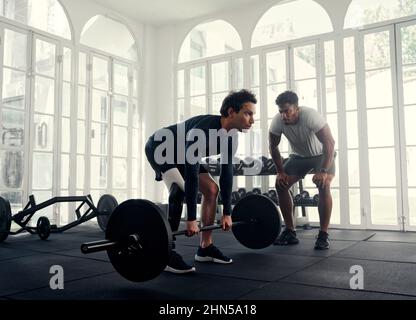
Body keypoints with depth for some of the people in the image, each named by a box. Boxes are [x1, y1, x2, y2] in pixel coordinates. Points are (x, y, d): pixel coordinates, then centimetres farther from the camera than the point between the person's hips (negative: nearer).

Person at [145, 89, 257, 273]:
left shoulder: (230, 136, -13)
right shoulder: (203, 129, -39)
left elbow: (226, 173, -6)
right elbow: (192, 174, -41)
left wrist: (227, 213, -5)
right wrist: (191, 219, -41)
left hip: (181, 153, 9)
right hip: (159, 148, -9)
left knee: (212, 189, 0)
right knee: (180, 189, -31)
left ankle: (205, 247, 8)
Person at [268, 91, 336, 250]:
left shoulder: (311, 116, -35)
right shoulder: (277, 121, -22)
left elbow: (329, 143, -34)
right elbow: (273, 147, -8)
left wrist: (323, 171, -40)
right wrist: (280, 171, -13)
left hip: (322, 154, -4)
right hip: (298, 156, 4)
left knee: (323, 186, -28)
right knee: (281, 184, -12)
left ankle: (323, 235, -17)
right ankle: (290, 232, -1)